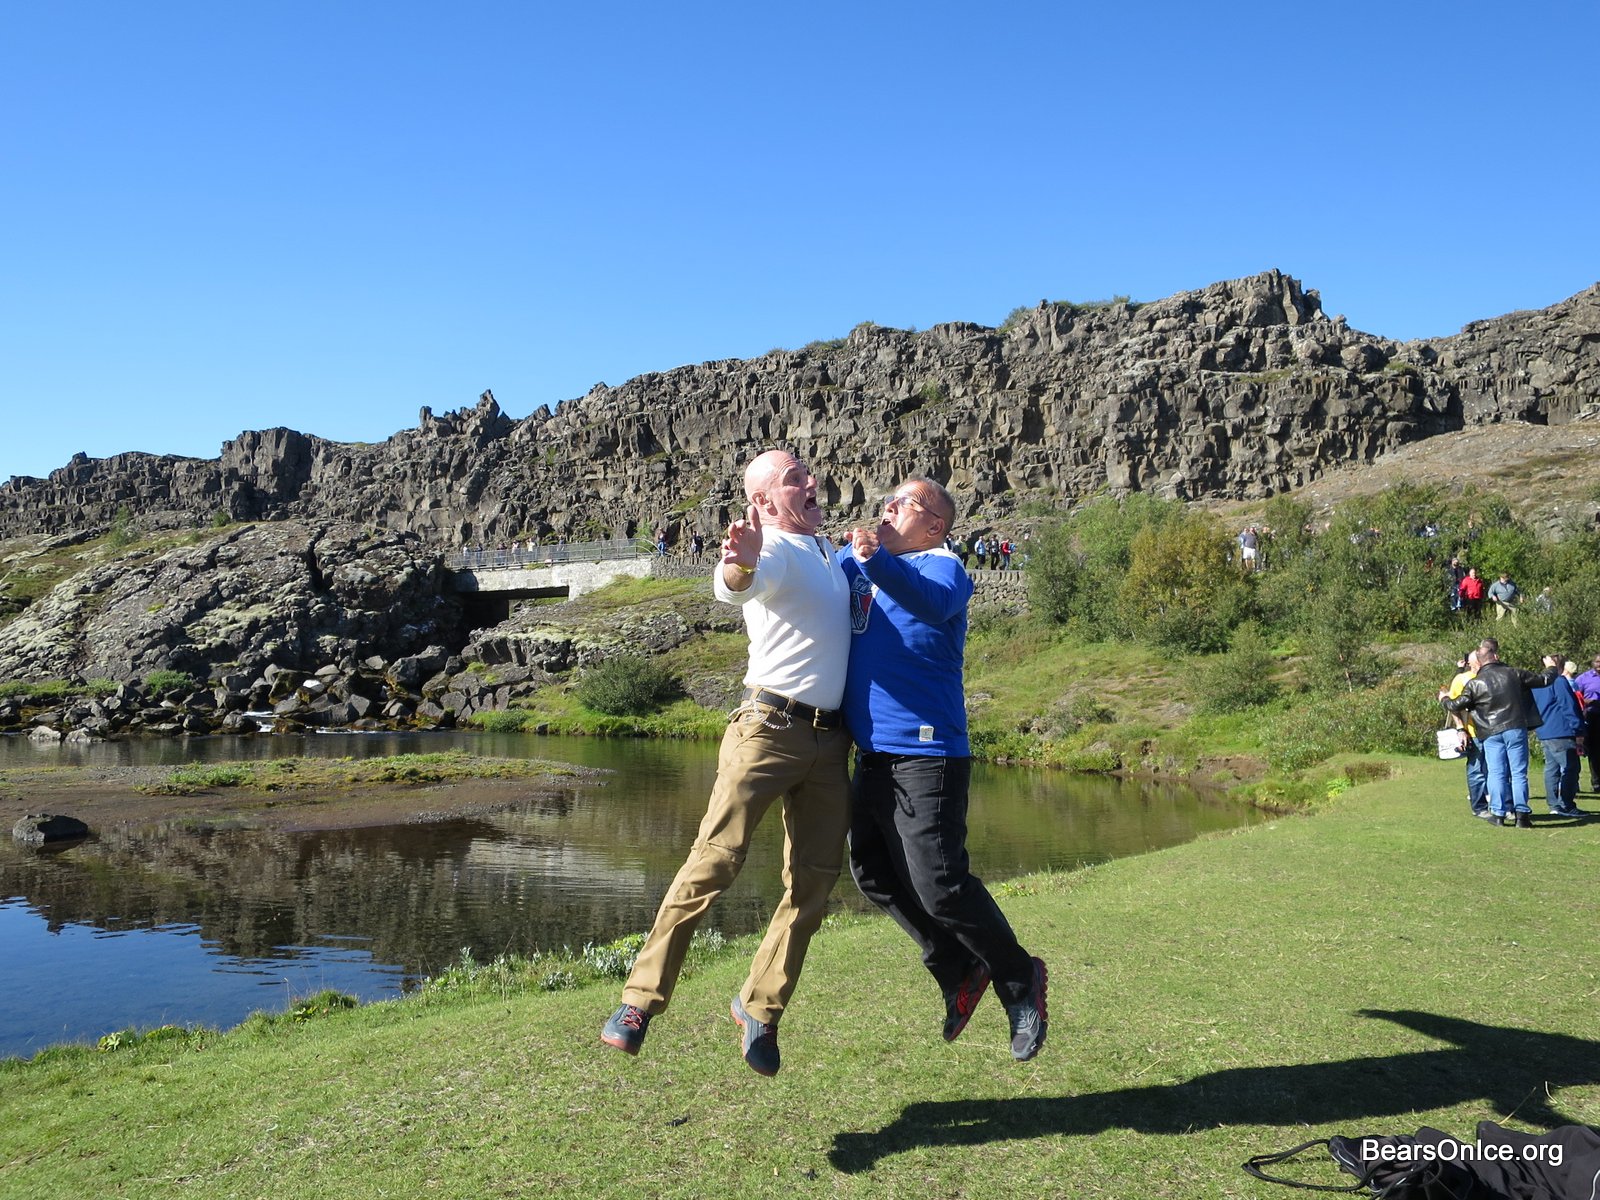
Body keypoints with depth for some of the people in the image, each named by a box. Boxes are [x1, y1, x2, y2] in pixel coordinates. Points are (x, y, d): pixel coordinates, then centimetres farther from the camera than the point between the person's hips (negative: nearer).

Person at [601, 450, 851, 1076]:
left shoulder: (830, 552, 20)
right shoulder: (774, 550, -5)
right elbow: (737, 585, -30)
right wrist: (740, 565, -53)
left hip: (829, 740, 7)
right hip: (770, 726, -7)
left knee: (814, 883, 4)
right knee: (716, 858, -14)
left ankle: (760, 1007, 16)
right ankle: (641, 1000, -7)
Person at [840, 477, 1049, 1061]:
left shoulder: (943, 567, -8)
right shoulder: (853, 563, 14)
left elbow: (933, 601, -31)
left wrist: (877, 560, -47)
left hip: (926, 751, -8)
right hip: (873, 751, 8)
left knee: (938, 884, -9)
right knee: (875, 876, 14)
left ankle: (1020, 979, 15)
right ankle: (958, 973, 31)